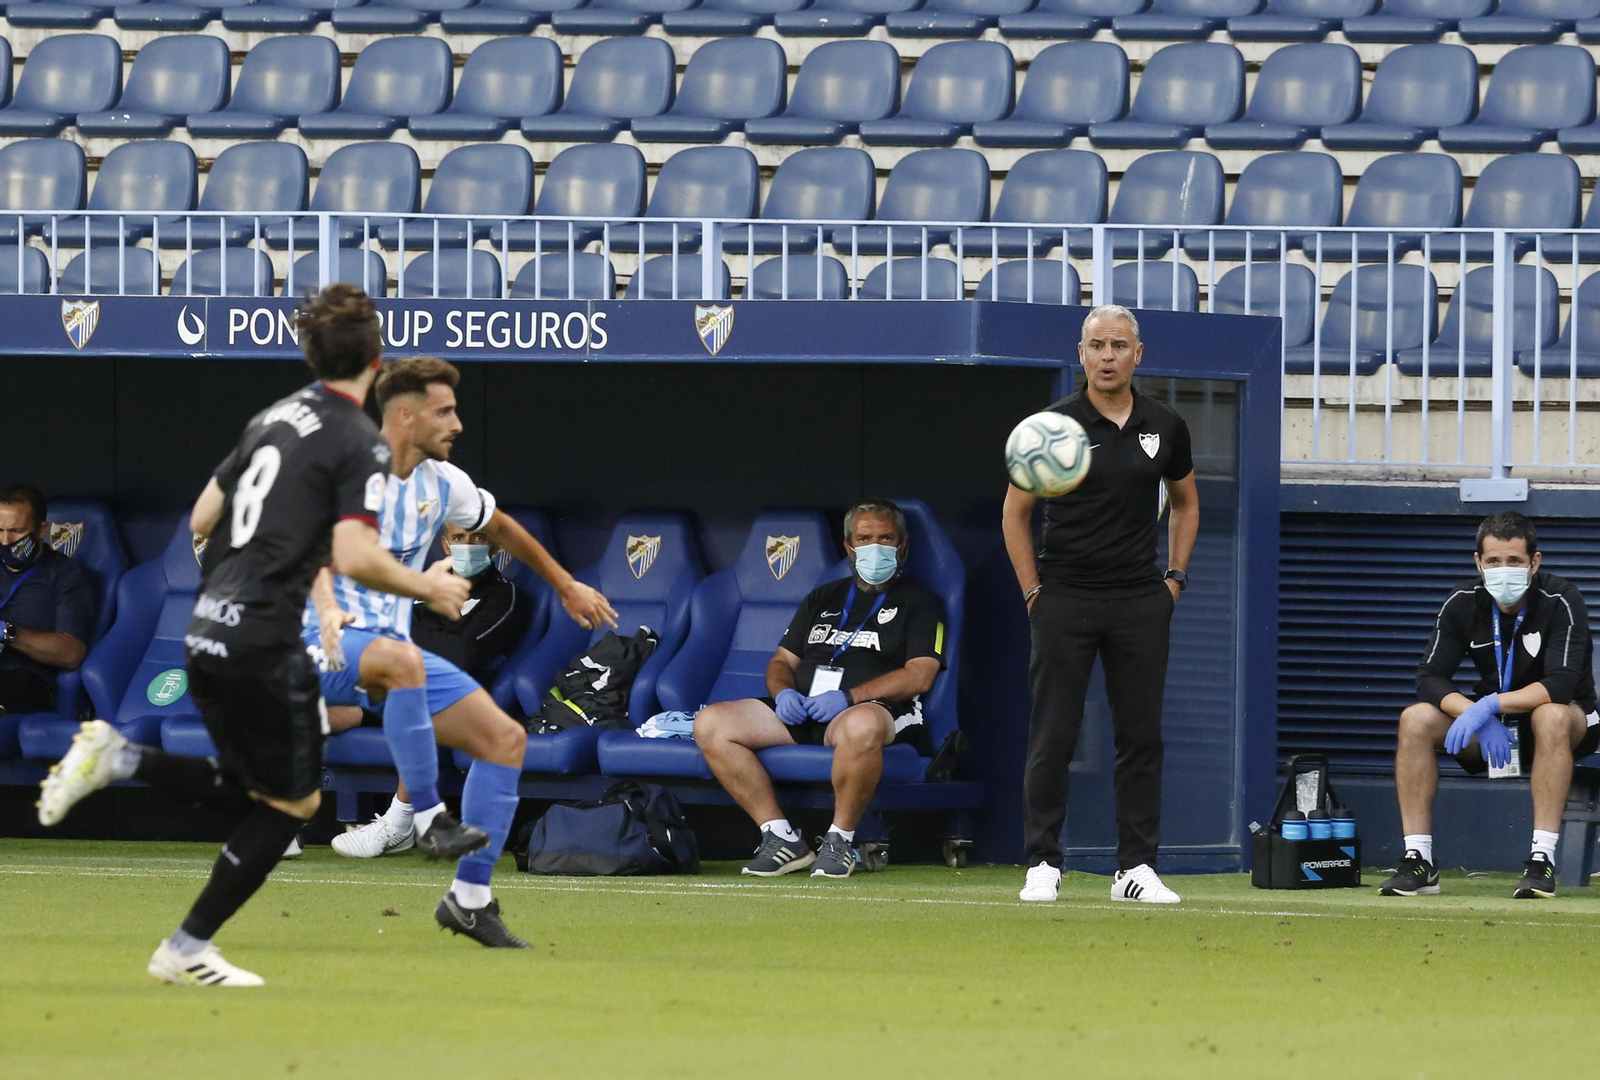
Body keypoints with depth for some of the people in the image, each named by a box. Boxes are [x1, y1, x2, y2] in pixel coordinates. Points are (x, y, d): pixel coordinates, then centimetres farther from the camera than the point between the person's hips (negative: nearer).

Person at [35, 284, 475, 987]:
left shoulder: (272, 419, 12)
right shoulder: (358, 443, -11)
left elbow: (200, 518, 18)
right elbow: (356, 558, -21)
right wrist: (426, 587, -4)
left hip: (206, 632, 8)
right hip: (265, 640, -8)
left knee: (248, 792, 21)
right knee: (291, 802, 7)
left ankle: (117, 758, 3)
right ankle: (187, 950, 7)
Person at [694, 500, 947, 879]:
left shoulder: (918, 601, 11)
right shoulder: (823, 598, 28)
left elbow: (920, 676, -4)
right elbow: (781, 661, 24)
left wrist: (849, 697, -15)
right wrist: (783, 692, -2)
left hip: (866, 709, -6)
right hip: (800, 712, 6)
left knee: (861, 725, -45)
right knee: (710, 724, -16)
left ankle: (840, 839, -25)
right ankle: (780, 837, -17)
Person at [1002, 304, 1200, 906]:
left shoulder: (1165, 427, 5)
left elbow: (1185, 502, 21)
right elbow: (1015, 513, 4)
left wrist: (1175, 577, 11)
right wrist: (1033, 592, -1)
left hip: (1141, 602, 3)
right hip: (1065, 601, -3)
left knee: (1141, 736, 2)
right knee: (1053, 737, -2)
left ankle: (1136, 867, 8)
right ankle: (1043, 863, 5)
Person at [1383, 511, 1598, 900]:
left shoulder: (1561, 602, -19)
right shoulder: (1463, 602, -7)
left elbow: (1561, 686, -31)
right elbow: (1430, 678, -11)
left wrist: (1491, 705, -38)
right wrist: (1477, 716, -28)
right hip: (1490, 727, 4)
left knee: (1552, 715, -39)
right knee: (1416, 719, -20)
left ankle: (1543, 859, -40)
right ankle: (1418, 860, -20)